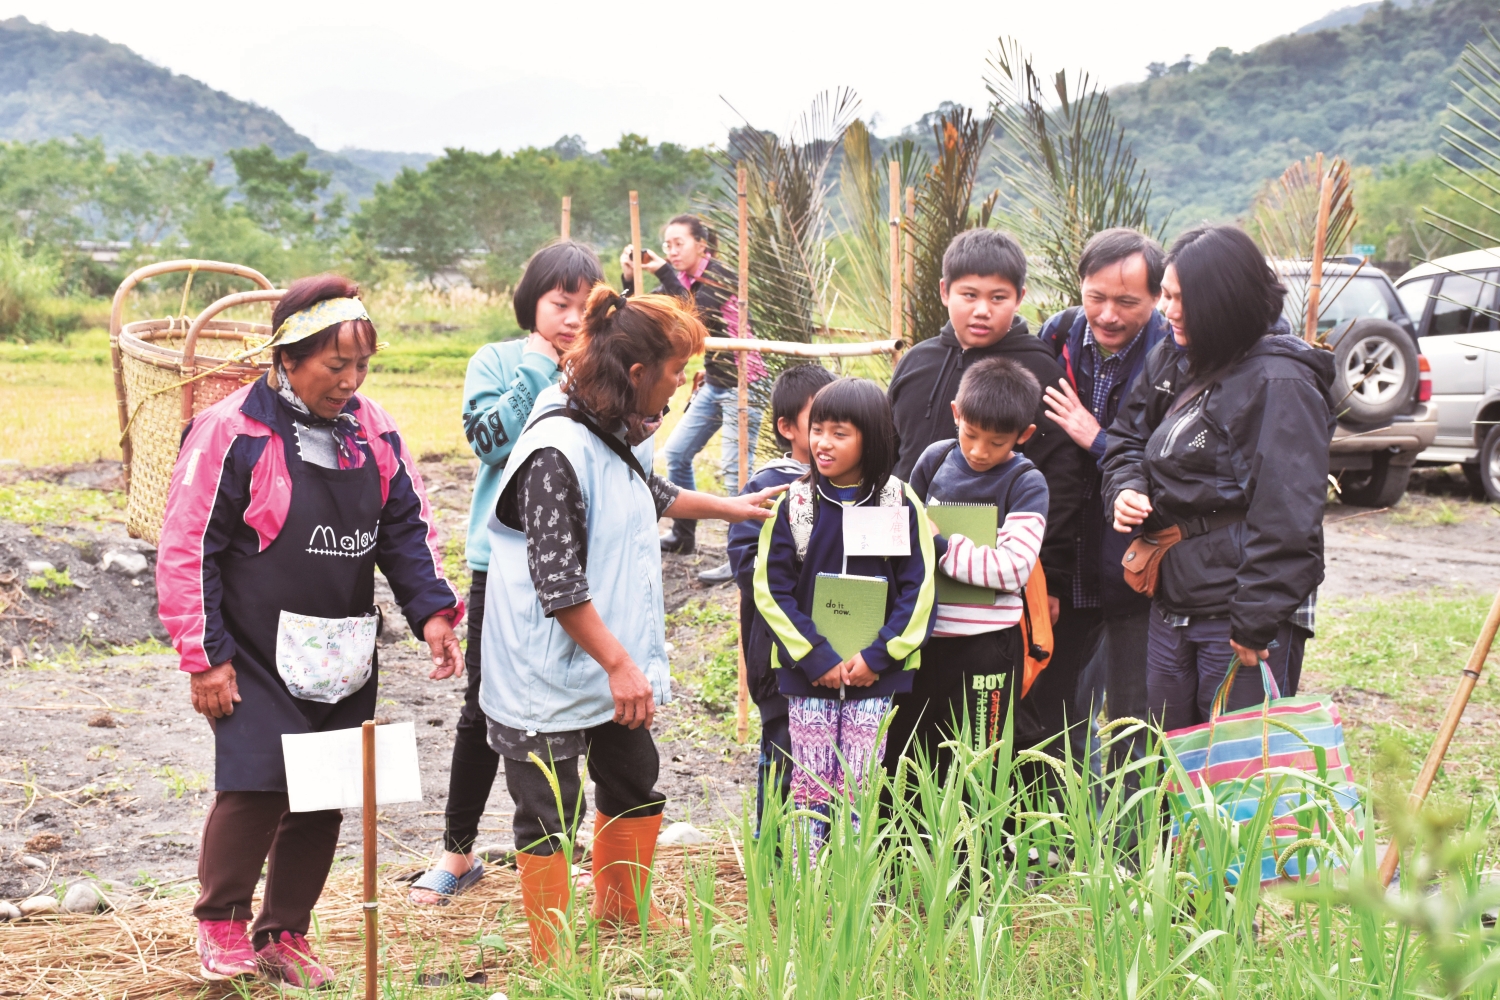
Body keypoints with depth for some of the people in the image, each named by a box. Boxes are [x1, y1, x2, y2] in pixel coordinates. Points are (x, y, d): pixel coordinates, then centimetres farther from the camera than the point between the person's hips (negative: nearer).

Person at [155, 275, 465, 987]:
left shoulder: (373, 432, 5)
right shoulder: (231, 431, -11)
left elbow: (408, 527, 11)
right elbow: (188, 549, -9)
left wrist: (431, 609, -5)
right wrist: (204, 656, -10)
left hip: (343, 657, 6)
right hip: (257, 655, -5)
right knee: (256, 783, -14)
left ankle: (284, 935, 24)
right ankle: (220, 922, 11)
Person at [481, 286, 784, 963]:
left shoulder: (618, 436, 5)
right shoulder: (558, 452, -25)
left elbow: (649, 494, 29)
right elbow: (558, 582, -26)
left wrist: (729, 507, 36)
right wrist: (620, 664, -24)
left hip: (616, 664, 10)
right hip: (552, 675, -10)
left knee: (636, 791, 22)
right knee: (549, 818, 3)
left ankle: (623, 911, 43)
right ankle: (554, 957, 17)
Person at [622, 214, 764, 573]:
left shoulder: (720, 277, -16)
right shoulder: (683, 281, 7)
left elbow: (695, 316, -29)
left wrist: (665, 274, -30)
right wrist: (630, 279, -10)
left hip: (742, 385, -9)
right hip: (713, 383, 9)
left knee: (735, 469, -12)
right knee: (676, 452, 13)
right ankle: (683, 535, 27)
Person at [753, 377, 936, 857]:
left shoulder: (901, 505, -2)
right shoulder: (792, 504, -2)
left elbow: (918, 589, -1)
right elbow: (771, 589, -3)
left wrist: (877, 655, -11)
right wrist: (817, 658, -11)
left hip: (875, 673, 0)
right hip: (807, 673, 0)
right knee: (810, 786, 4)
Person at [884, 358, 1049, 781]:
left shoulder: (1026, 484, -7)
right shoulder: (936, 459, 5)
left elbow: (1013, 567, -18)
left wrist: (941, 547, -16)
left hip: (984, 646, -4)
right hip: (921, 638, 5)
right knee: (901, 763, 13)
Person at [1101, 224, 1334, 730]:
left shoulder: (1280, 384, -14)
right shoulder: (1172, 361, 10)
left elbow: (1286, 518, -19)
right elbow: (1127, 438, 24)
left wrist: (1255, 624, -20)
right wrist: (1125, 488, 1)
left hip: (1242, 616, -8)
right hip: (1170, 609, 8)